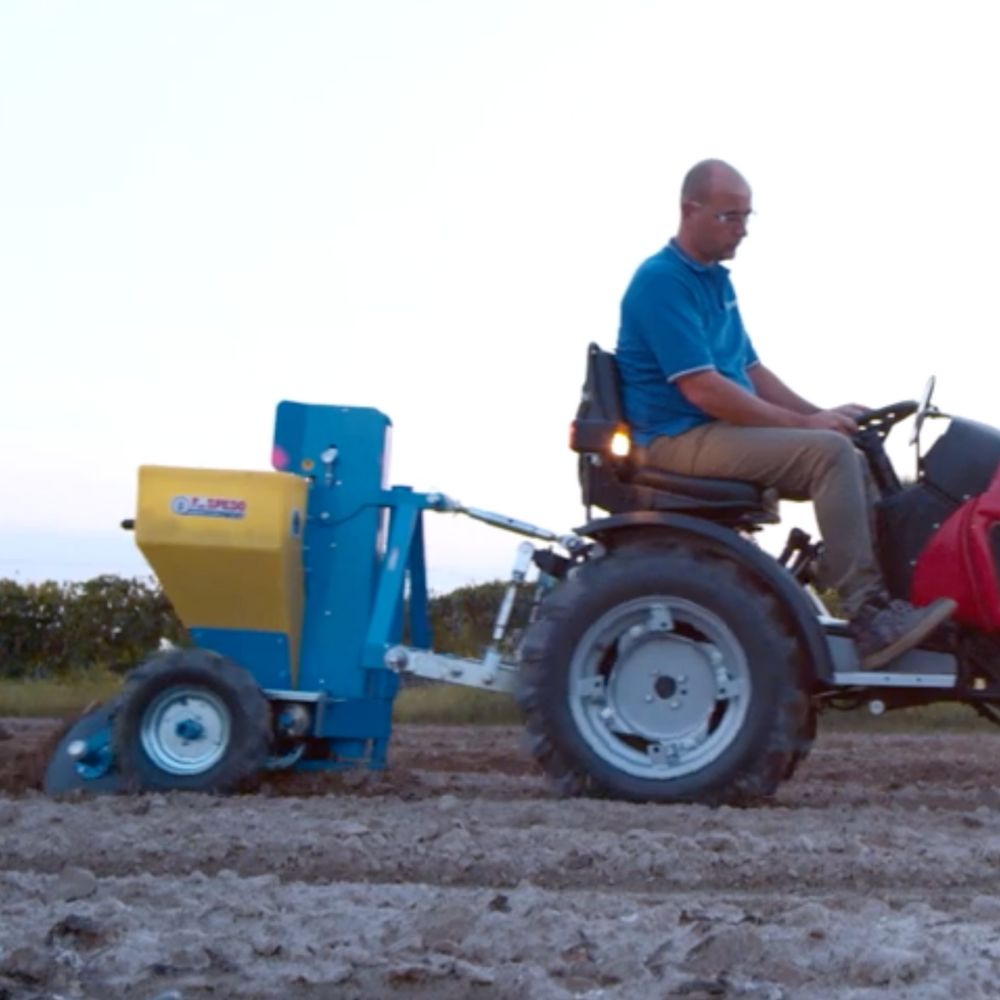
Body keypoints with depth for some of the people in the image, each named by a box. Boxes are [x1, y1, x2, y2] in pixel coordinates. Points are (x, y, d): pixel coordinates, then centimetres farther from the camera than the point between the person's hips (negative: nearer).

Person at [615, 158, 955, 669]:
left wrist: (820, 415, 5)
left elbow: (752, 371, 21)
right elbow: (703, 390, -22)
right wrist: (809, 423, -17)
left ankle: (882, 598, -3)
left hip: (720, 433, 10)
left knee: (851, 460, 3)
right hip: (681, 440, -10)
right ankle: (869, 617, -23)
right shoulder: (661, 281, -14)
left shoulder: (716, 281, 17)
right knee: (829, 453, -23)